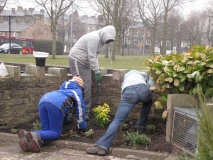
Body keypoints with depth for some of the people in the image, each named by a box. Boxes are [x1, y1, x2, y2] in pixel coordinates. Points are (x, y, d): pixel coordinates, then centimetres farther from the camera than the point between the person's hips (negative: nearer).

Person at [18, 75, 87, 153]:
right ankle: (36, 136, -31)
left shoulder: (63, 88, 43)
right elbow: (80, 109, 22)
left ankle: (27, 135, -21)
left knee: (47, 131, 8)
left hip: (43, 101, 7)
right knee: (56, 133, 0)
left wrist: (66, 120, 69)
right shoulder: (78, 92, 25)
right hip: (55, 104, -7)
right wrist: (82, 126, 32)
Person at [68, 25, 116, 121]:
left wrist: (97, 68, 5)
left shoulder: (100, 39, 7)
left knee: (87, 85, 9)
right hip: (77, 60, -10)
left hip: (85, 62, 10)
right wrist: (97, 72, -23)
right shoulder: (94, 38, -24)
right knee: (82, 86, -11)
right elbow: (92, 57, -26)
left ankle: (86, 110, 16)